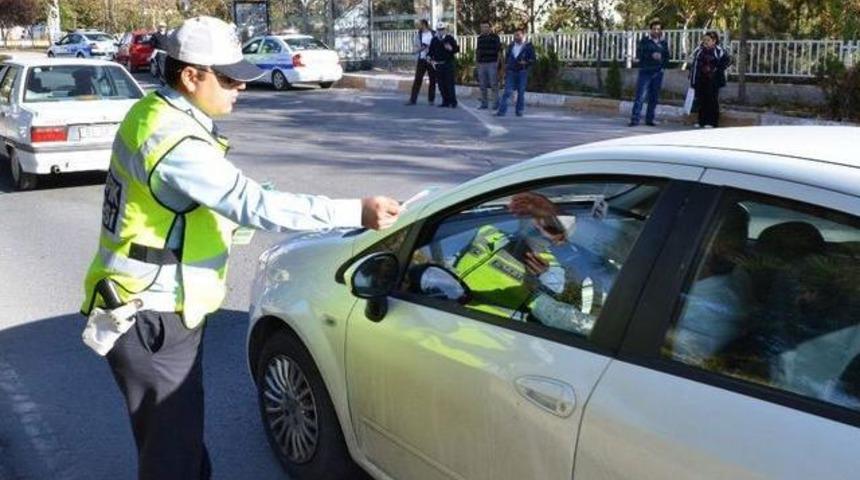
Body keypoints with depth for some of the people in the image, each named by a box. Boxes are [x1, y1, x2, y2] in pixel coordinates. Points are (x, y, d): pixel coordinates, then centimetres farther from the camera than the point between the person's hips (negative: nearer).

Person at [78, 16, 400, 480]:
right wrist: (357, 212, -31)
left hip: (153, 305, 10)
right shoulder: (175, 141, -26)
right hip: (151, 318, -10)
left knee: (181, 433, 24)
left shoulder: (154, 112, 6)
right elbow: (256, 204, -32)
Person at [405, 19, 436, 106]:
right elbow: (416, 49, 6)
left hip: (432, 60, -1)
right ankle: (413, 99, -4)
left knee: (432, 80, 3)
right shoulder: (418, 35, 6)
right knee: (417, 80, -4)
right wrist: (422, 47, -14)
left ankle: (431, 99, 13)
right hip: (422, 60, 1)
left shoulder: (434, 34, 1)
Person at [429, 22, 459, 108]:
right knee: (441, 84, 5)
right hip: (439, 64, 4)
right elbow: (431, 51, 17)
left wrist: (451, 48, -21)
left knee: (450, 83, -8)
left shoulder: (450, 38, -1)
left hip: (449, 63, -4)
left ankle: (453, 102, -2)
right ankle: (446, 101, 14)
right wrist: (432, 60, 2)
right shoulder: (434, 39, 10)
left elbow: (457, 49, -2)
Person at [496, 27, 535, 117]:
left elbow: (532, 59, 0)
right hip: (511, 72, 2)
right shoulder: (511, 46, 11)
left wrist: (526, 62, -18)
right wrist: (506, 68, 13)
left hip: (522, 72, -2)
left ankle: (519, 111, 13)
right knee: (508, 91, -6)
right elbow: (507, 57, 20)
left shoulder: (528, 46, 0)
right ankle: (502, 111, -9)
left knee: (521, 92, 3)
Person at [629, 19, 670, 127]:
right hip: (645, 72, -4)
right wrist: (651, 55, -17)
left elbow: (667, 57, 18)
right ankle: (635, 119, -14)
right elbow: (639, 54, -5)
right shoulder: (644, 41, 4)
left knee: (654, 98, 5)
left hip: (658, 73, 4)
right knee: (640, 96, -11)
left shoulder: (664, 43, 13)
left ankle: (649, 119, 12)